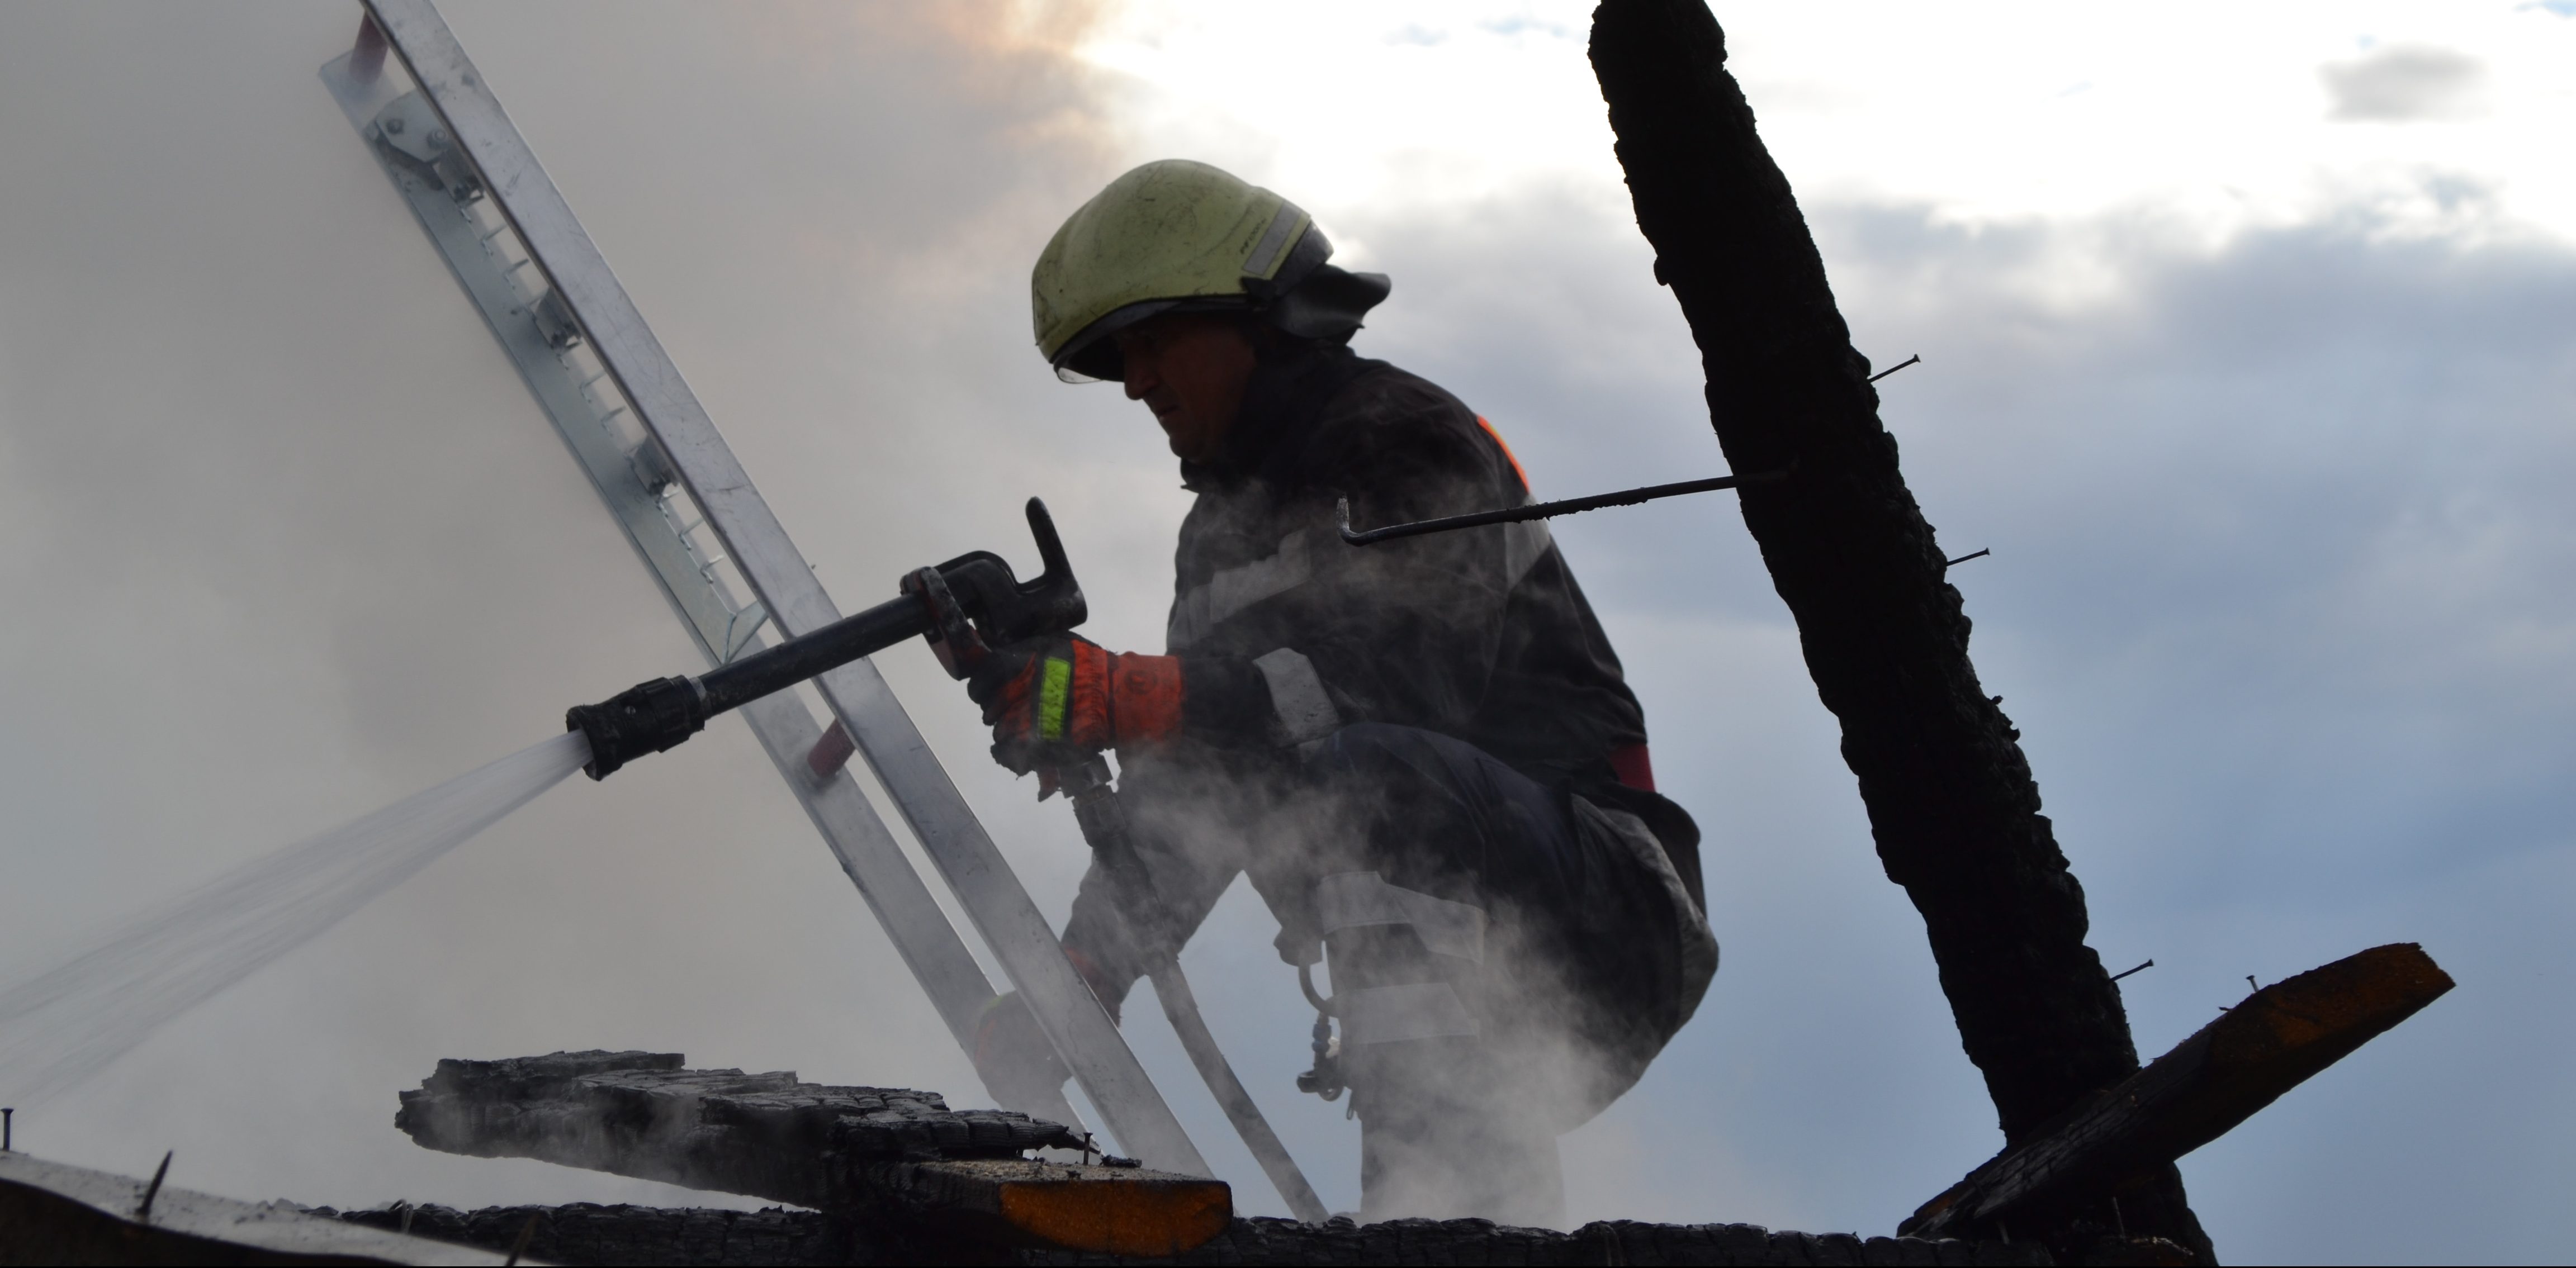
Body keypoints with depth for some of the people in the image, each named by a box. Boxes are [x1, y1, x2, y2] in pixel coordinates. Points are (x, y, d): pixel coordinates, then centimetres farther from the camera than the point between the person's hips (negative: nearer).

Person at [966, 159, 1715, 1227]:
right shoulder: (1224, 530, 19)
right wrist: (1081, 979, 8)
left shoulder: (1406, 443, -10)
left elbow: (1402, 667, -29)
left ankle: (1460, 1190, -44)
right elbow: (1184, 794, 21)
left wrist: (1130, 698, -40)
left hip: (1599, 911, -10)